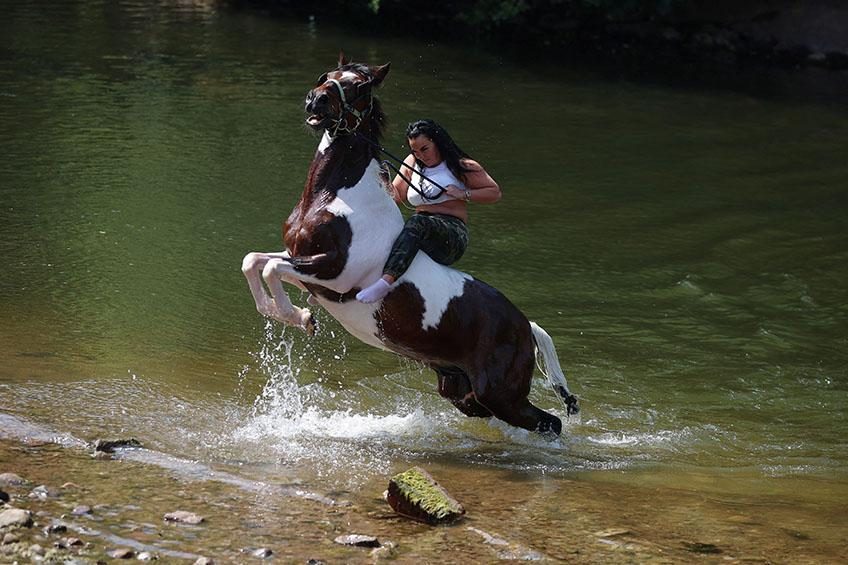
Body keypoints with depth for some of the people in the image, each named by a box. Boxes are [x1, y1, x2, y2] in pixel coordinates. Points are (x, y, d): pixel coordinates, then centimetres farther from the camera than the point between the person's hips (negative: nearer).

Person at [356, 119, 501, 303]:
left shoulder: (462, 167, 6)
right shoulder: (412, 164, 20)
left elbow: (495, 192, 6)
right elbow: (397, 196, 22)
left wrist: (464, 194, -8)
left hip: (453, 234, -7)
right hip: (422, 233, 7)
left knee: (417, 223, -38)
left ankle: (386, 281, -55)